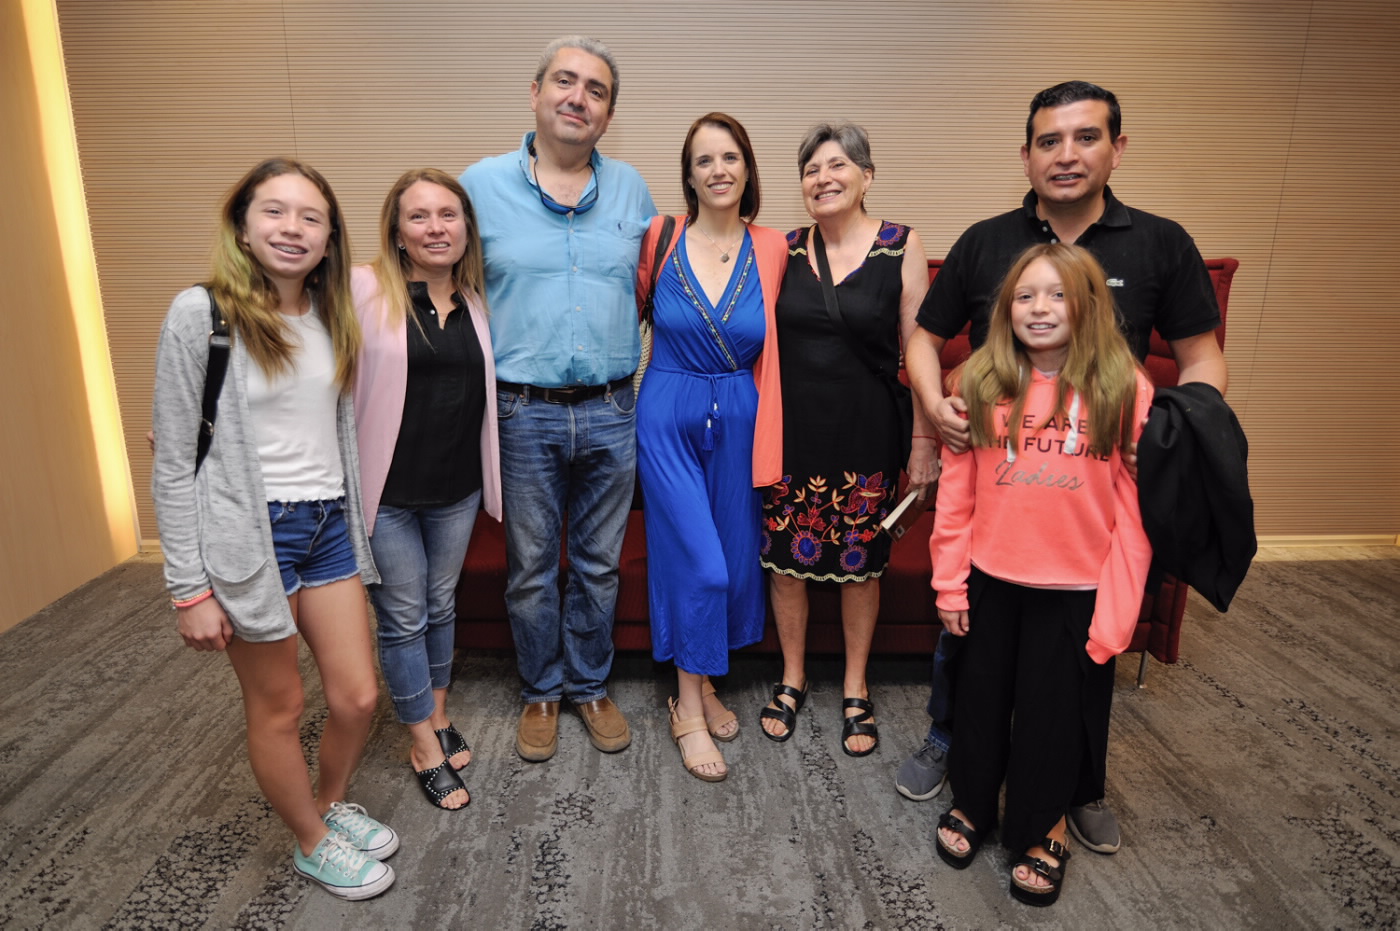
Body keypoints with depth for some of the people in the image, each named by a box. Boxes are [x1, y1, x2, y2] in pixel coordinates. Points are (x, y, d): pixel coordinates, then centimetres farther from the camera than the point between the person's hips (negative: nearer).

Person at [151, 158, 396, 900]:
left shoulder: (331, 313, 7)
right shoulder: (200, 314, -10)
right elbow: (175, 463, -9)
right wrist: (189, 588, -10)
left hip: (329, 524, 5)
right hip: (249, 532, -5)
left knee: (357, 697, 11)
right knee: (278, 708, 11)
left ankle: (329, 803, 42)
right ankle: (312, 843, 36)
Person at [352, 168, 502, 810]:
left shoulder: (477, 301, 4)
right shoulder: (364, 291, -12)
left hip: (456, 491, 4)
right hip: (386, 493, -4)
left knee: (441, 606, 20)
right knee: (403, 619, 9)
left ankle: (438, 716, 42)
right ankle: (424, 747, 28)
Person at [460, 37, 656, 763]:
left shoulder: (630, 189, 7)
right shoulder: (481, 184, 0)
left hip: (612, 413, 2)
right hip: (523, 415, -1)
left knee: (599, 565, 14)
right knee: (531, 570, 11)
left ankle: (589, 685, 34)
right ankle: (540, 693, 33)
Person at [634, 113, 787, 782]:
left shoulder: (772, 251, -1)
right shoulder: (660, 239, -5)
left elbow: (779, 346, 10)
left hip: (738, 421, 3)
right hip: (668, 417, -3)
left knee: (735, 559, 10)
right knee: (698, 563, -5)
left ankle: (702, 682, 34)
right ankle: (689, 709, 16)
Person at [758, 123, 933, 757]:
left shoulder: (901, 247, -3)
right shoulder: (785, 250, 4)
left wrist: (923, 440, -5)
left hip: (866, 432, -2)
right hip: (790, 430, 2)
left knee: (860, 563, 9)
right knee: (786, 559, 8)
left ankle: (855, 691, 30)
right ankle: (792, 681, 31)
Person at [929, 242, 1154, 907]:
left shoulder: (1125, 389, -9)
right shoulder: (979, 383, -4)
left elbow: (1133, 512, -8)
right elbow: (955, 492, -2)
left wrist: (1115, 613, -10)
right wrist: (949, 584, -1)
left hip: (1074, 590, -1)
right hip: (989, 579, 2)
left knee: (1051, 710, 14)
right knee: (980, 698, 18)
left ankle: (1040, 830, 40)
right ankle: (972, 805, 44)